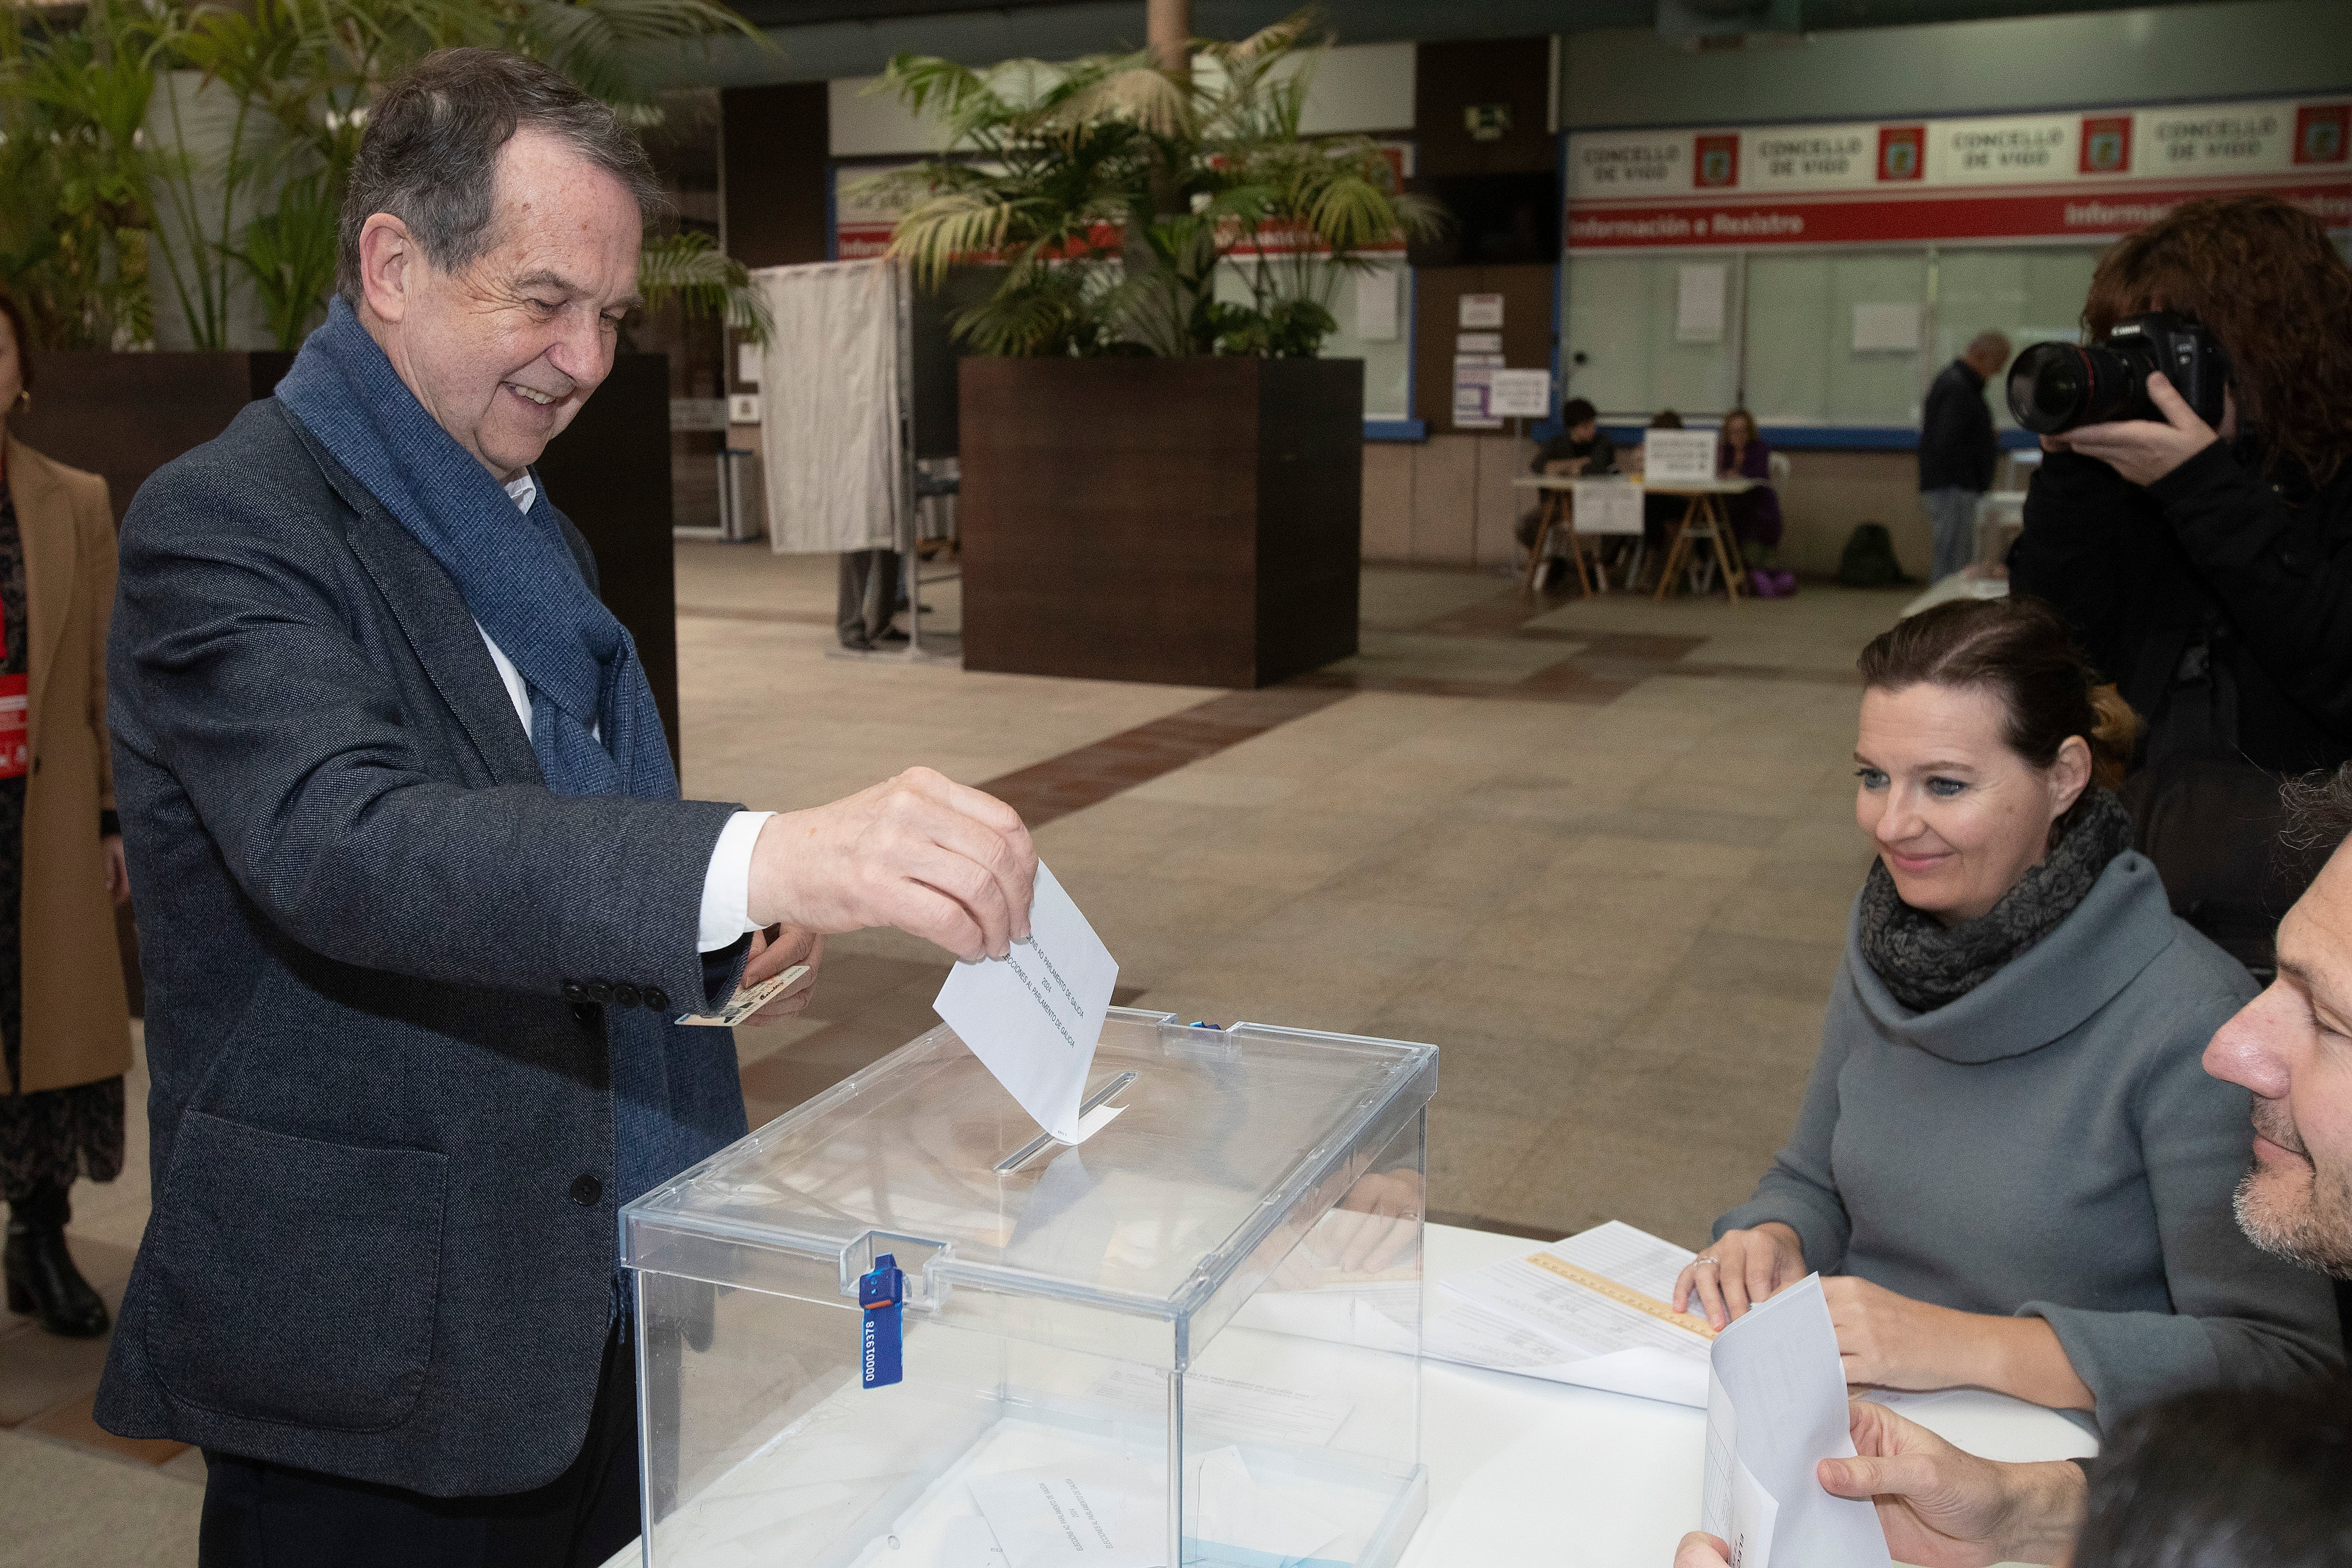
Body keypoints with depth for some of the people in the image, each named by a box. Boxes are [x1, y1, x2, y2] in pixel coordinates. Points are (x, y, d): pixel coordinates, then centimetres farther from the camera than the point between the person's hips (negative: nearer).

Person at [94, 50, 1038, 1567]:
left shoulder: (527, 527, 13)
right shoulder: (226, 521, -15)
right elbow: (341, 844, -33)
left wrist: (720, 927, 0)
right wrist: (766, 858, -46)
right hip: (373, 1352, -7)